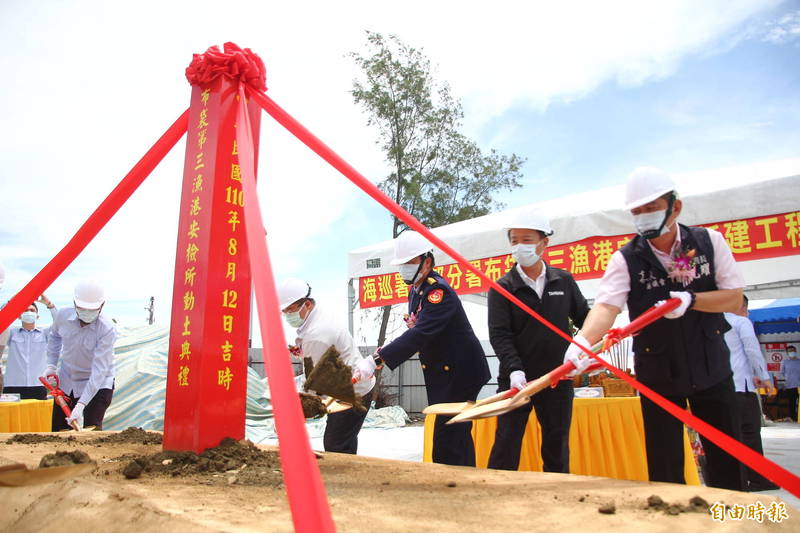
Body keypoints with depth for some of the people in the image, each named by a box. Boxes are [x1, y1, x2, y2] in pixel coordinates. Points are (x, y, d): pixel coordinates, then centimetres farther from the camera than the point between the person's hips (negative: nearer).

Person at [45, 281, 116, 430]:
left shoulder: (107, 330, -28)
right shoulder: (63, 315, -13)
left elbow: (99, 370, -31)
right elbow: (54, 336, 13)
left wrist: (80, 405, -36)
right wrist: (51, 365, 4)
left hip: (98, 385, -5)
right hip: (65, 381, 5)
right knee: (57, 430, 12)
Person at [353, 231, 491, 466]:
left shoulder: (439, 291, -22)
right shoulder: (415, 290, 8)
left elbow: (421, 333, -34)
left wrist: (376, 360, -40)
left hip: (460, 372, -10)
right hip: (440, 373, 10)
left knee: (447, 436, -9)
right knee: (457, 435, 18)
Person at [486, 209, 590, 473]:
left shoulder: (564, 281, 3)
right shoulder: (502, 288, -5)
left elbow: (584, 318, 13)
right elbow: (499, 335, -11)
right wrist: (514, 369, -23)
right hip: (516, 379, -2)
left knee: (557, 445, 14)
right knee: (507, 444, -1)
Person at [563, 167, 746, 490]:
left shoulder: (710, 241, -5)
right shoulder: (625, 259, -12)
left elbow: (735, 299, -4)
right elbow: (606, 306, -26)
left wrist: (690, 300, -23)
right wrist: (582, 340, -46)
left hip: (713, 368, 2)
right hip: (658, 375, -2)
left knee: (726, 458, 11)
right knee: (664, 464, 3)